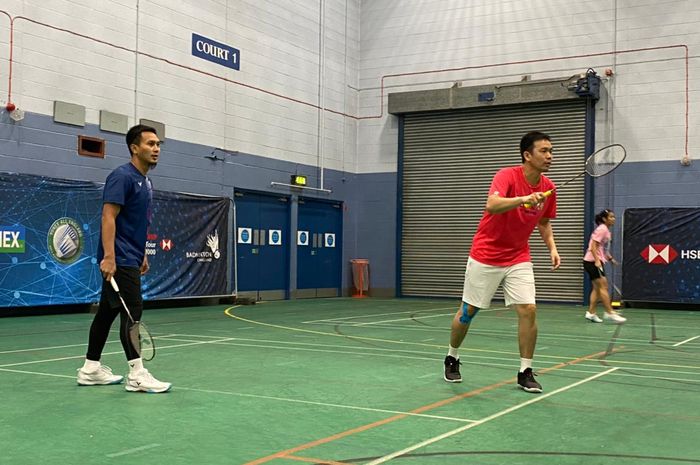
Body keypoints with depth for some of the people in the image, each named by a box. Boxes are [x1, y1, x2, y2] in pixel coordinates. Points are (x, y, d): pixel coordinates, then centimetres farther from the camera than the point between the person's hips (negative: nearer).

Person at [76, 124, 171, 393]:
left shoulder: (145, 182, 15)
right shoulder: (122, 176, -13)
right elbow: (108, 217, -20)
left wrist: (142, 255, 21)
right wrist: (108, 256, -27)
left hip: (130, 259, 9)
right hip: (119, 260, -9)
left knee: (107, 311, 12)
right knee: (133, 311, -10)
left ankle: (91, 369, 19)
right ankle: (136, 374, -7)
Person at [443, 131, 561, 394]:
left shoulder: (548, 188, -2)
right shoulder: (507, 176, -20)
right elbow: (491, 205, -39)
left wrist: (552, 248, -2)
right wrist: (523, 199, -53)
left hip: (519, 259, 4)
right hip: (485, 256, -4)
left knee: (528, 310, -11)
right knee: (468, 311, 8)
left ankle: (525, 372, 1)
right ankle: (452, 358, 31)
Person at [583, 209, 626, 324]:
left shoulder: (606, 230, 15)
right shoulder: (601, 229, -13)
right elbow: (593, 246, -20)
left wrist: (610, 258, 17)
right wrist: (597, 260, -28)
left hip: (597, 262, 10)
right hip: (592, 261, -10)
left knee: (597, 288, 8)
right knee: (603, 286, -11)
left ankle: (591, 313, 9)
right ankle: (609, 313, -11)